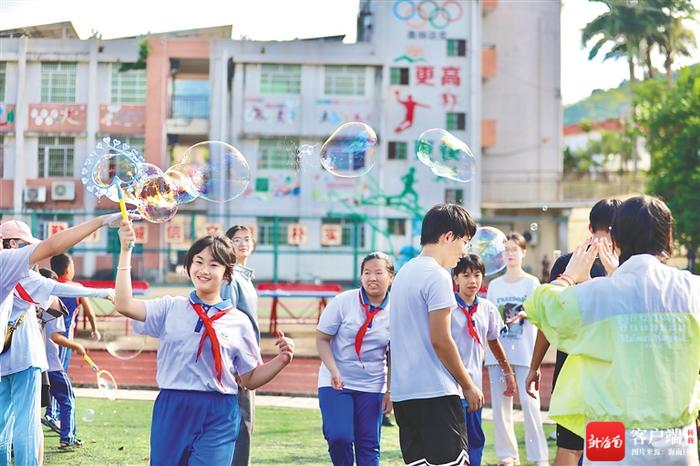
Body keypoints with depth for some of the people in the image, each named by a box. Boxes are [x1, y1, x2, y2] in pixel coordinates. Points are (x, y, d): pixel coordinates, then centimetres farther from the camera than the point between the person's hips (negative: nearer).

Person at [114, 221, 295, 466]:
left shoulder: (239, 322, 6)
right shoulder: (171, 308, 8)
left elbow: (249, 379, 10)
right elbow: (124, 305, -7)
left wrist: (281, 361, -8)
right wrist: (125, 252, -7)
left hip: (218, 418, -1)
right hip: (171, 411, 1)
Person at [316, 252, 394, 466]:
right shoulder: (343, 302, -8)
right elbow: (322, 338, -4)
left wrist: (391, 391, 2)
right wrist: (334, 371, -17)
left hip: (372, 387, 2)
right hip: (336, 383, -2)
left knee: (369, 445, 3)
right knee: (339, 438, -15)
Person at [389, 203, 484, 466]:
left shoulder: (404, 272, 16)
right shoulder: (437, 276, -11)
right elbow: (440, 340, -15)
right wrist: (468, 385, -6)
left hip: (403, 391, 9)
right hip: (435, 391, -9)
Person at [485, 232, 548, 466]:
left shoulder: (531, 282, 2)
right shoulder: (495, 285, 13)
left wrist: (521, 314, -31)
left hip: (524, 351, -4)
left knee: (529, 402, -11)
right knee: (500, 403, 4)